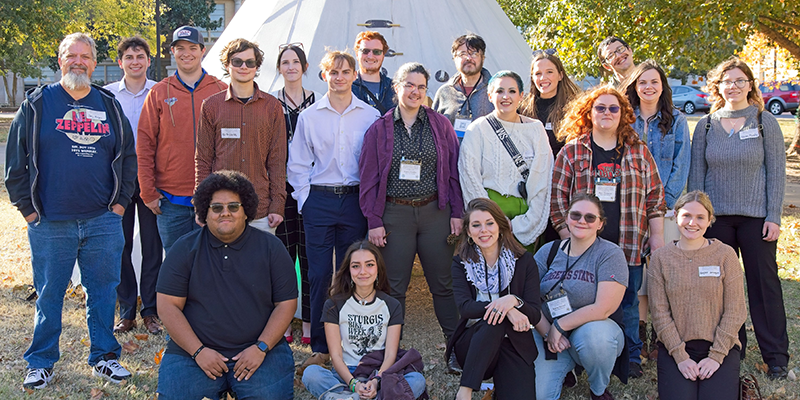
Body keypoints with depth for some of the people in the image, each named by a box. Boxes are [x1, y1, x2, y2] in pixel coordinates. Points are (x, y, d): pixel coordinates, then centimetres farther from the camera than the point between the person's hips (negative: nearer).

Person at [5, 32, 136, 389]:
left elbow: (128, 156, 14)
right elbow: (16, 160, 4)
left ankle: (103, 356, 21)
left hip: (103, 221, 2)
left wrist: (120, 201, 7)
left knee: (103, 291, 7)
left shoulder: (110, 106, 10)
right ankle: (41, 362, 21)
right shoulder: (36, 104, 3)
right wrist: (27, 207, -1)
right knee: (49, 294, 6)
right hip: (49, 224, -2)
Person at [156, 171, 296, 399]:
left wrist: (261, 348, -10)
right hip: (193, 350, 0)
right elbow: (168, 306, -1)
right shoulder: (185, 249, 4)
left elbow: (286, 303, 3)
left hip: (258, 349, 0)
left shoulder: (270, 248, 5)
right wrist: (199, 351, -10)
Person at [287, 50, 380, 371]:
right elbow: (298, 164, 9)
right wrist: (305, 200, 1)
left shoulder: (370, 116, 5)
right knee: (319, 275, 0)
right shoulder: (310, 116, 7)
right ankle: (320, 348, 9)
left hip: (355, 201, 0)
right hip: (319, 200, 0)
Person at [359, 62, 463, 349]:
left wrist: (457, 213, 0)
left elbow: (453, 172, 7)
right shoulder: (379, 129, 5)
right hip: (394, 214, 0)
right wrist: (373, 221, -3)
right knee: (394, 286, 5)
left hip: (435, 212, 0)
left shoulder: (440, 125, 7)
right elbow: (369, 178, 4)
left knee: (443, 283, 5)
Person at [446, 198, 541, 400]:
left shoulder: (524, 261, 0)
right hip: (472, 344, 0)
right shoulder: (461, 263, 2)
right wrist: (502, 308, -29)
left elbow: (535, 316, -6)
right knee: (494, 317, -33)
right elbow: (465, 307, -14)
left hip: (513, 344, 0)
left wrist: (513, 300, -27)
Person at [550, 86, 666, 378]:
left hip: (628, 245, 1)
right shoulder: (571, 151, 4)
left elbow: (655, 196, 11)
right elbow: (557, 195, 3)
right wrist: (567, 235, -3)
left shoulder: (638, 151, 9)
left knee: (628, 302, 8)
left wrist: (657, 236, 5)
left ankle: (631, 356, 23)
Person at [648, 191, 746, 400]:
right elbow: (660, 312, -3)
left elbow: (734, 312, -3)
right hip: (674, 347, 0)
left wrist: (716, 356, -10)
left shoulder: (725, 255, -1)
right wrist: (681, 357, -10)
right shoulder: (660, 257, 1)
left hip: (720, 346, 0)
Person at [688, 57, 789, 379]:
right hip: (716, 217, 2)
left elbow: (777, 171, 0)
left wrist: (774, 216, -6)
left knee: (764, 283, 1)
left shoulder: (765, 122, 2)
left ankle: (776, 356, 11)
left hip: (756, 217, -2)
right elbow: (697, 173, 8)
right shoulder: (706, 125, 6)